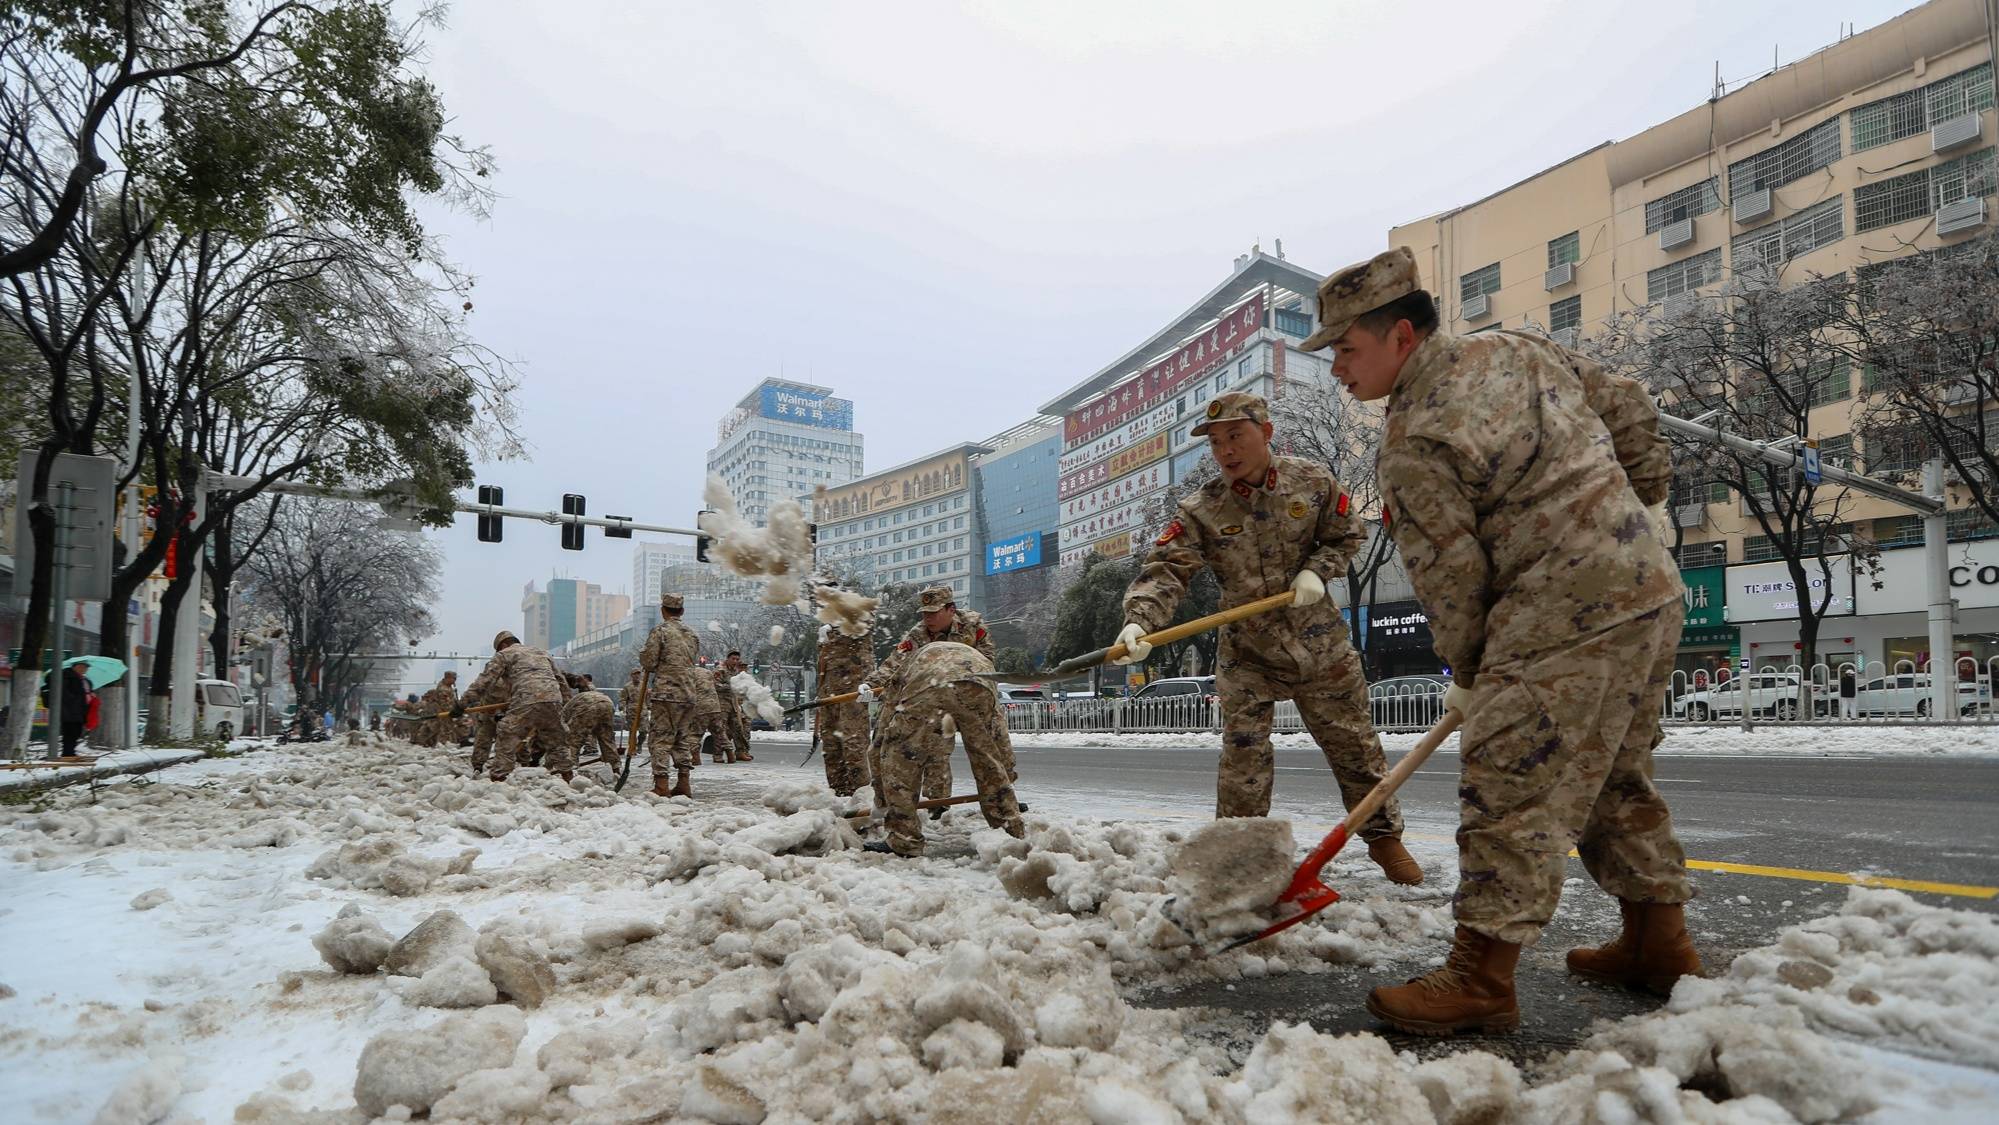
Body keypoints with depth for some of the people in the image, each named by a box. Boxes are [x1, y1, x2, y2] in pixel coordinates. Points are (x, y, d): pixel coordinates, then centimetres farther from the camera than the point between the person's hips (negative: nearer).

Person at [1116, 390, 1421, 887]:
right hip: (1247, 653, -1)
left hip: (1321, 645, 1)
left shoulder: (1312, 482, -7)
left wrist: (1317, 570, -14)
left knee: (1355, 746, 12)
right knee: (1243, 762, -2)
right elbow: (1165, 569, -23)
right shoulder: (1200, 510, -13)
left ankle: (1384, 837, 33)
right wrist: (1138, 622, -41)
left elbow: (1346, 534, 7)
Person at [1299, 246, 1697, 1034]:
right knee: (1616, 780, 20)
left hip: (1566, 620, -10)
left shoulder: (1411, 446, -15)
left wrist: (1469, 672, 4)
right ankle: (1659, 944, 32)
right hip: (1652, 591, 10)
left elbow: (1451, 576, -12)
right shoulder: (1517, 348, 10)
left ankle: (1481, 975, -1)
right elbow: (1629, 410, 18)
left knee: (1511, 790, -6)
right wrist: (1631, 509, 29)